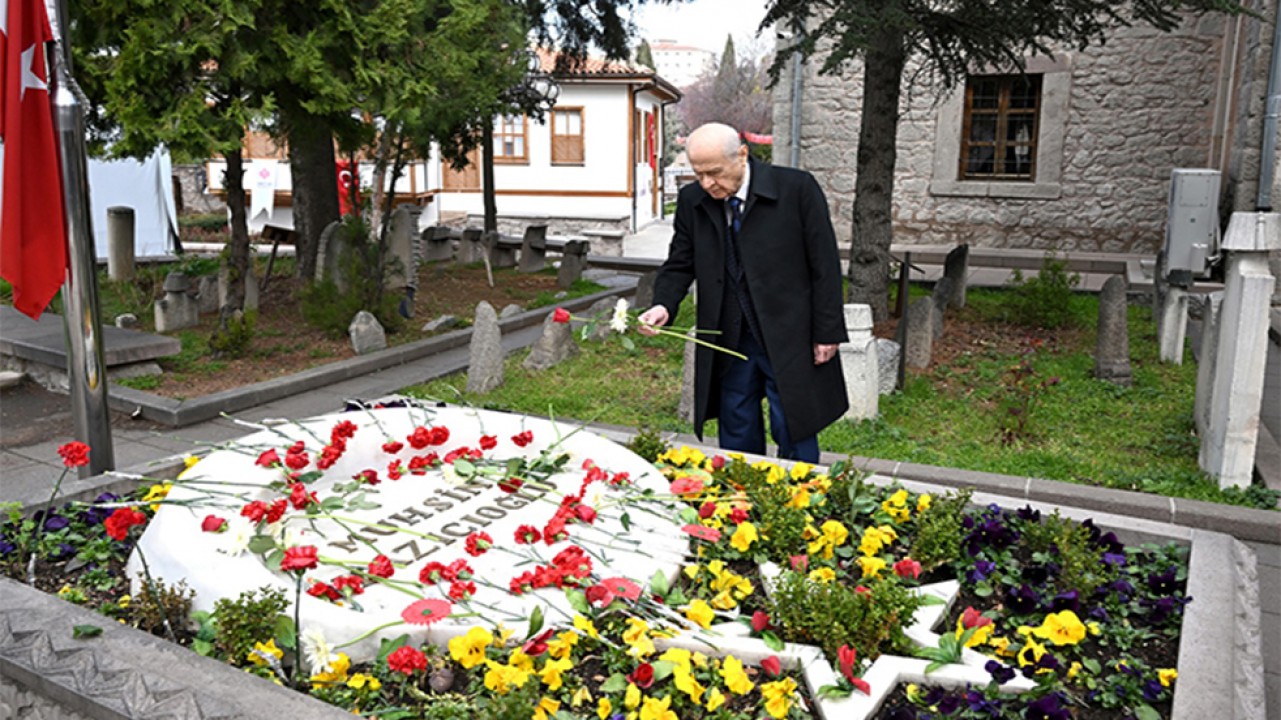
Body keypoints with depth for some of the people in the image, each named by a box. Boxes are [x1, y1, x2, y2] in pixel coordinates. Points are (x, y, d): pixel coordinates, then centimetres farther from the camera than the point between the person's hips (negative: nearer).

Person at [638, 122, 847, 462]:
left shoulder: (797, 188, -10)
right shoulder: (692, 200, 1)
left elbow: (824, 265, -7)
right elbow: (680, 265, 7)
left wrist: (827, 333, -7)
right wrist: (664, 306, -14)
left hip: (790, 343, -3)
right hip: (729, 344, 4)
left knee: (793, 435, 6)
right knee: (737, 439, 12)